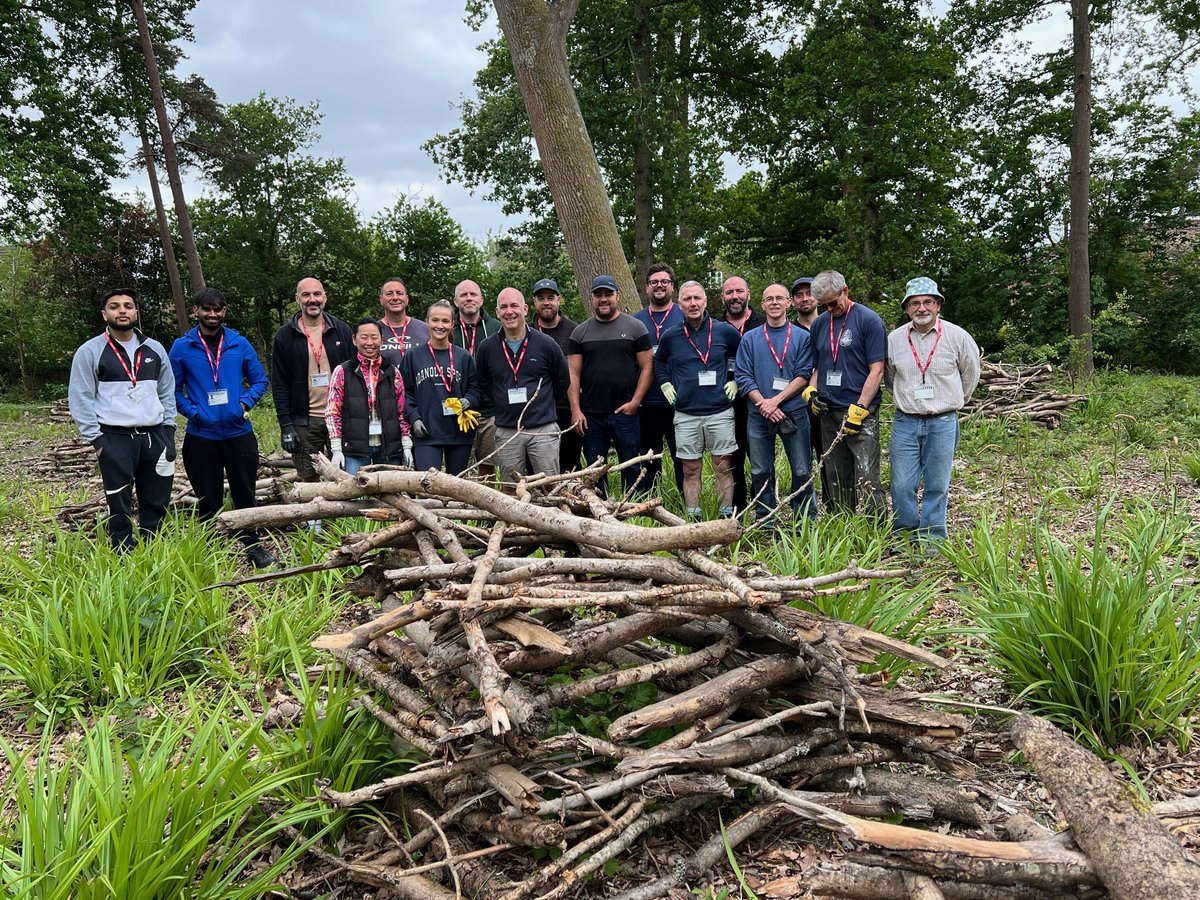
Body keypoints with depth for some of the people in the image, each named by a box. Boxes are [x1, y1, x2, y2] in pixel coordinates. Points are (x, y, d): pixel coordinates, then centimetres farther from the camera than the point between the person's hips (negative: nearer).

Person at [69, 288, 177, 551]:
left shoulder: (154, 349, 12)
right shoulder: (90, 351, -1)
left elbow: (167, 393, 17)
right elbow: (80, 400, -2)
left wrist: (169, 429, 8)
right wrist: (96, 440, -8)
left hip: (154, 436, 4)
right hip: (116, 439, -4)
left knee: (157, 504, 9)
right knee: (119, 508, 1)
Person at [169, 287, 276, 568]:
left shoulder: (240, 344, 3)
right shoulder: (182, 347, 0)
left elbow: (259, 380, 9)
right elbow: (173, 390, 3)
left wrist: (246, 402, -8)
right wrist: (193, 412, -12)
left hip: (239, 433, 1)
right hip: (201, 436, -1)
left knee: (245, 494, 10)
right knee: (208, 500, 9)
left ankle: (252, 547, 23)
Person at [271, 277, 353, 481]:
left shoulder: (342, 330, 6)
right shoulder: (285, 336, 4)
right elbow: (279, 385, 1)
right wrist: (285, 425, -6)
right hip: (304, 421, 0)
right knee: (308, 480, 5)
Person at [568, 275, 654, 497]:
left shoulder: (635, 327, 3)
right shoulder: (580, 332, 9)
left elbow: (647, 367, 0)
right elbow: (573, 374, 5)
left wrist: (635, 402, -9)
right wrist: (575, 410, -4)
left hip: (625, 412, -2)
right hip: (591, 414, 2)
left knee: (633, 469, 1)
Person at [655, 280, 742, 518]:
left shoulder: (724, 331, 1)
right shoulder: (671, 336, 4)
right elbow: (658, 361, 22)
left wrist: (736, 382, 5)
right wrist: (665, 384, 9)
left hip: (720, 412, -1)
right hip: (685, 415, 1)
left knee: (723, 468, 3)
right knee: (690, 470, 5)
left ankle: (727, 517, 10)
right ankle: (693, 520, 12)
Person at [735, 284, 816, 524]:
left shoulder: (802, 337, 4)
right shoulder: (750, 339, 9)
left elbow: (804, 376, -4)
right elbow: (743, 377, 2)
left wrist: (776, 400, -14)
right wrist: (764, 404, -11)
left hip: (794, 413, -2)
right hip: (759, 415, 2)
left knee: (802, 471, 1)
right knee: (760, 473, 7)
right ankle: (764, 520, 18)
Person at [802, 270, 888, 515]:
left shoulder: (869, 320, -4)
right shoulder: (819, 324, 13)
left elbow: (877, 370, -9)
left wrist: (858, 410, -15)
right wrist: (811, 390, 0)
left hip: (861, 413, -6)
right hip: (828, 412, 6)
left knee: (865, 481, -12)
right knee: (835, 482, 11)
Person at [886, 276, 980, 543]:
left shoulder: (957, 336, -3)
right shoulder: (895, 338, 2)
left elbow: (970, 374, 13)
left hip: (942, 423, -1)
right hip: (905, 422, 1)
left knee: (937, 485, 5)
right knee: (902, 484, 2)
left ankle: (932, 538, 16)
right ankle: (904, 535, 17)